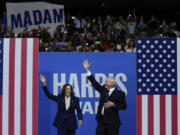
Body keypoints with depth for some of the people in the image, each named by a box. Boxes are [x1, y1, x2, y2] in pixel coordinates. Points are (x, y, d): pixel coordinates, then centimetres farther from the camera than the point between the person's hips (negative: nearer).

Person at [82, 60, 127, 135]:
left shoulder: (119, 94, -5)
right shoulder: (103, 90, 10)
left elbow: (123, 106, -7)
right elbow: (94, 83, 12)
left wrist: (113, 104, -20)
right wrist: (87, 70, 11)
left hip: (112, 122, -5)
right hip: (101, 120, 6)